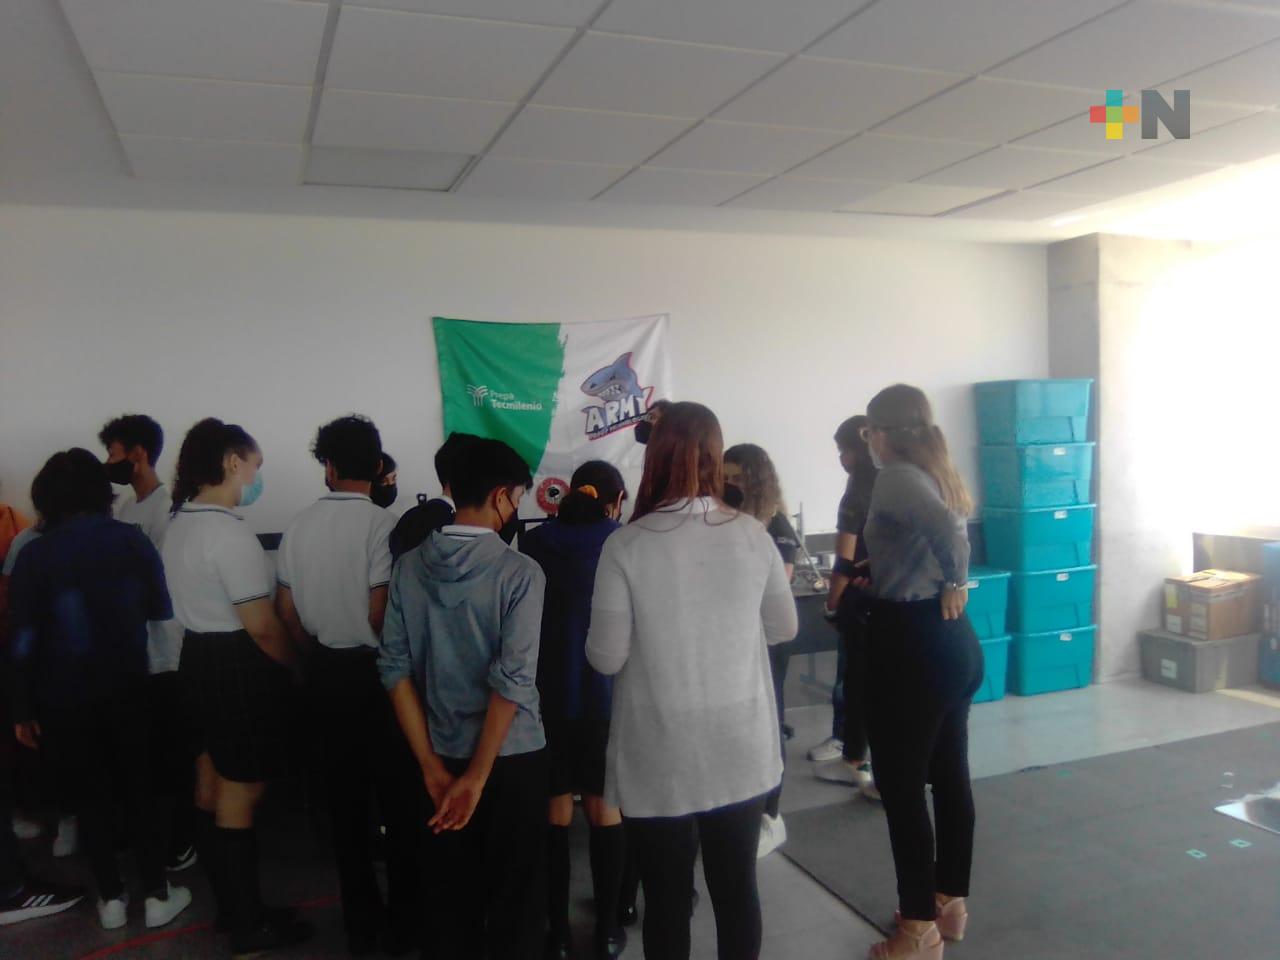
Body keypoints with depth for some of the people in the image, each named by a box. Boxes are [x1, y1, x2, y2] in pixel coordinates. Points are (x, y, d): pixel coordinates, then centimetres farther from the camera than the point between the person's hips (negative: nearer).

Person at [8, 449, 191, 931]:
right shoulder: (132, 540, -5)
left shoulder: (33, 556, -8)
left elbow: (24, 640, -7)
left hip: (63, 698, -1)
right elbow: (163, 612, -1)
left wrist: (23, 709, -1)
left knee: (89, 796, 14)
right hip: (127, 688, 1)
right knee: (140, 789, 13)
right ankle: (157, 896, 17)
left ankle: (111, 899, 22)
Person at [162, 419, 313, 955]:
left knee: (212, 788, 18)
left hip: (199, 657, 10)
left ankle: (230, 906, 33)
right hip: (239, 666, -10)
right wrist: (299, 664, -7)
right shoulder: (229, 532, -22)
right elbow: (262, 628, -23)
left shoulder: (180, 524, 8)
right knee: (240, 796, 1)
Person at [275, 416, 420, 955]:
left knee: (344, 801, 14)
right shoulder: (382, 525, -16)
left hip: (324, 674, 5)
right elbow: (380, 613, -20)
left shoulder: (299, 526, 2)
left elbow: (286, 608, 7)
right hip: (373, 671, -5)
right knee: (398, 799, 10)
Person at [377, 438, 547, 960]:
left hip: (443, 757, 4)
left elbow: (396, 669, -4)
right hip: (512, 758, -4)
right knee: (516, 898, 13)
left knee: (449, 897, 17)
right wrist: (478, 776, -13)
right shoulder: (520, 573, -15)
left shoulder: (410, 567, -2)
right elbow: (512, 680, -20)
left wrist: (433, 768, -3)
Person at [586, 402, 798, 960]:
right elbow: (784, 628, 7)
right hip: (741, 750, 3)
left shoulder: (627, 545, -14)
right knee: (736, 887, 18)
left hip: (660, 760, -3)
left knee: (667, 901, 12)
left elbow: (605, 658, -11)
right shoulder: (752, 534, -6)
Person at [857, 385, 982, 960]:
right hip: (954, 639, 10)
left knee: (901, 786, 2)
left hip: (911, 643, -9)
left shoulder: (895, 476, -16)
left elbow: (947, 528, -34)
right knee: (950, 776, 17)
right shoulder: (936, 474, 10)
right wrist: (877, 580, 18)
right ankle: (950, 902, 32)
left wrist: (954, 583, -18)